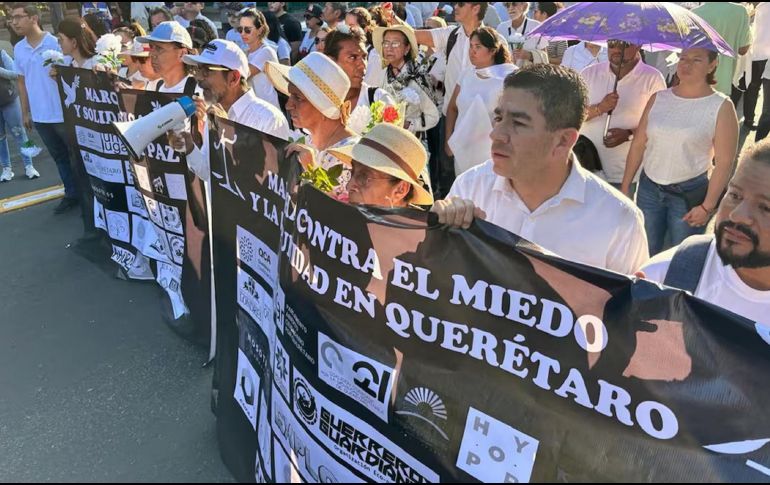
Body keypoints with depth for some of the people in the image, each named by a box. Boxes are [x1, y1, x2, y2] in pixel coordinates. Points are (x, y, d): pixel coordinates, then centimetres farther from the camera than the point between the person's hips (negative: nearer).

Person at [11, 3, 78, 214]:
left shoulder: (55, 43, -11)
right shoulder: (18, 49, 7)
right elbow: (22, 81, 15)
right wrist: (25, 112, 14)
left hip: (63, 114, -6)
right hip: (40, 116, 6)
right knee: (60, 157, 14)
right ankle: (72, 194, 24)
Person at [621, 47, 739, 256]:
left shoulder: (721, 106, -8)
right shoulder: (658, 98, 3)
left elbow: (724, 162, -10)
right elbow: (638, 145, 5)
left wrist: (708, 206, -12)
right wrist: (625, 186, 4)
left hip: (690, 193, -3)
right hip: (649, 189, 3)